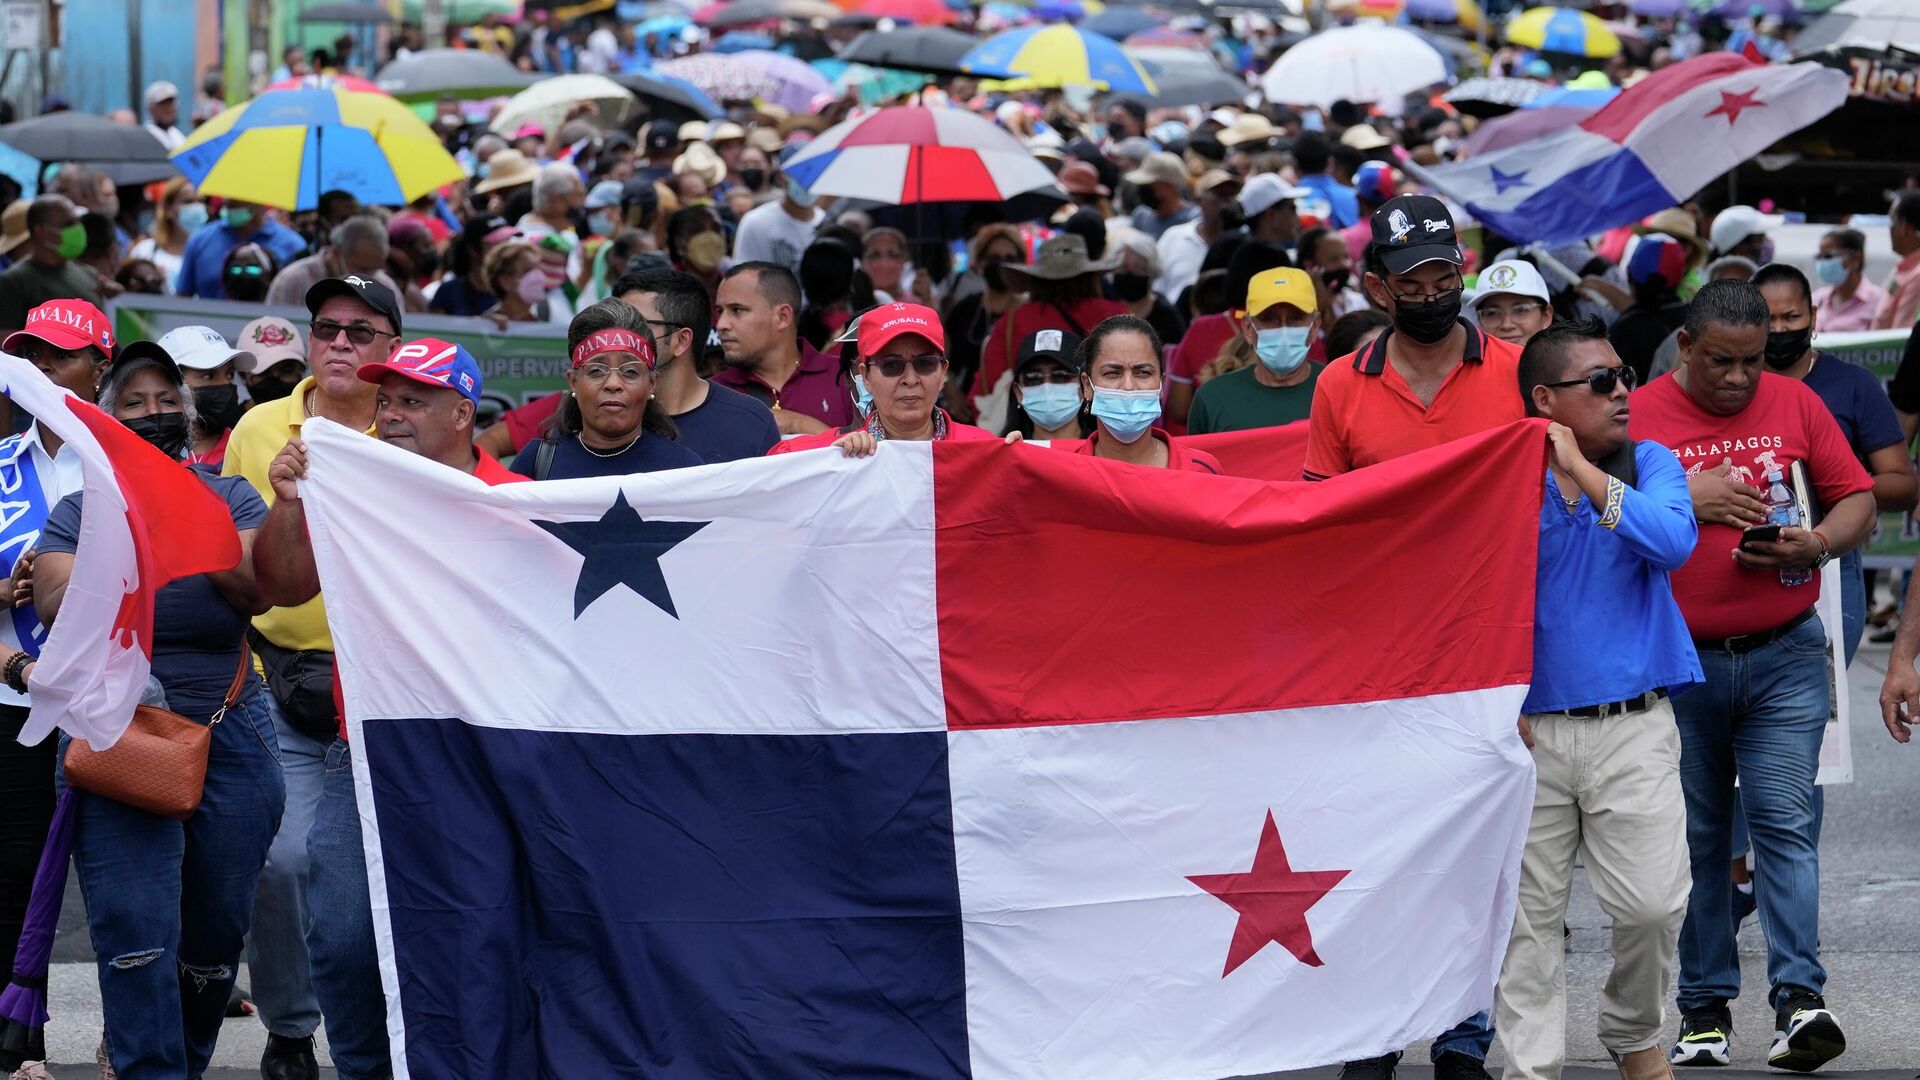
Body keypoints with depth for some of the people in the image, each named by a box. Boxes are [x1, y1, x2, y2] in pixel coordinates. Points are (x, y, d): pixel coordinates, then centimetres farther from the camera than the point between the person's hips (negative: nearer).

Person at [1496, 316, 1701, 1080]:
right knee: (1528, 912, 3)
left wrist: (1582, 472, -15)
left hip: (1632, 724, 0)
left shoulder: (1652, 466, 5)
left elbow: (1673, 542, -15)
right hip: (1530, 728, 0)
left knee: (1652, 901, -5)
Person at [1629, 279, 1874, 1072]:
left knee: (1784, 822, -9)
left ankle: (1799, 998, -14)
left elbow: (1857, 498, 9)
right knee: (1697, 838, 6)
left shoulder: (1795, 404, 6)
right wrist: (1684, 502, -15)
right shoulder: (1638, 414, 0)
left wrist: (1819, 543, -11)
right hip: (1678, 663, 0)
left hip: (1784, 657, 0)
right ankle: (1704, 1007, 12)